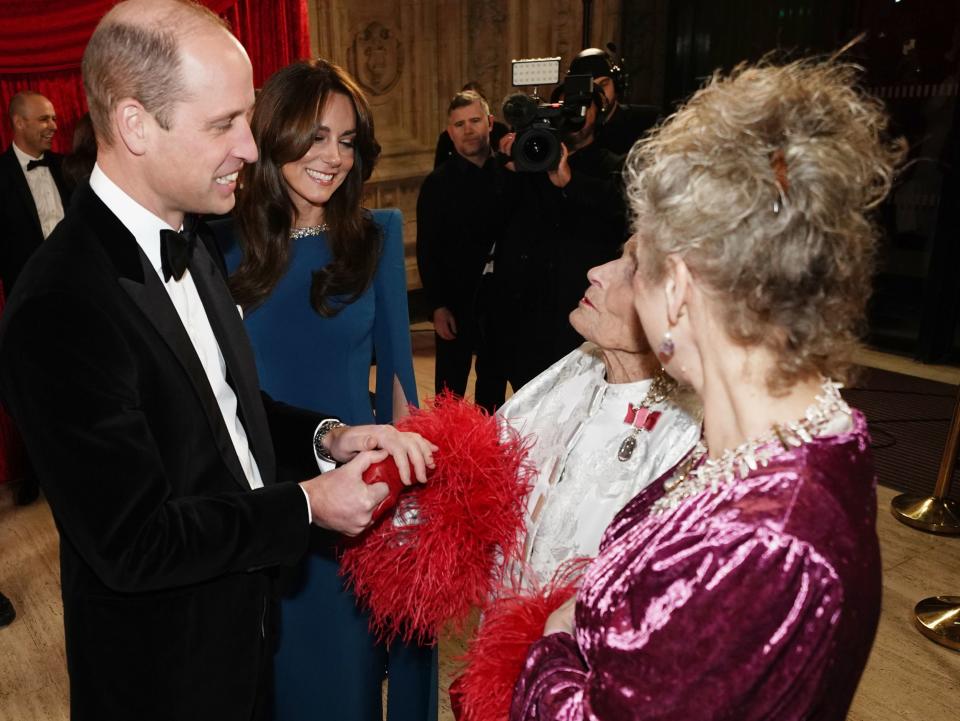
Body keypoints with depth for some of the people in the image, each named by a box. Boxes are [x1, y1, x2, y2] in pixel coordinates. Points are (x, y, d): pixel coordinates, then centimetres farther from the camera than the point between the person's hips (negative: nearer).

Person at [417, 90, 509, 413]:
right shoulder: (438, 183, -3)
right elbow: (427, 250, -5)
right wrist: (437, 306, -10)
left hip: (501, 297, 3)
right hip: (456, 300, -3)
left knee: (494, 379, 16)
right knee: (451, 386, 6)